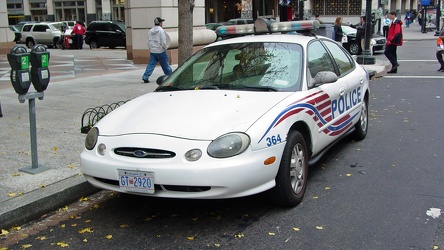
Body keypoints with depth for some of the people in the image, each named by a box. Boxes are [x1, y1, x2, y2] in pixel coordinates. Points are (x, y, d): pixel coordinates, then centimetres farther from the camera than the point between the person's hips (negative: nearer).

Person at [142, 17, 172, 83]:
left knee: (151, 64, 4)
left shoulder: (150, 31, 8)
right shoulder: (161, 30, -12)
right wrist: (165, 48, 0)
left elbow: (149, 42, 12)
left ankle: (145, 77, -6)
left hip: (152, 51, 5)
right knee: (165, 65, 8)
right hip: (160, 51, -5)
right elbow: (163, 42, -15)